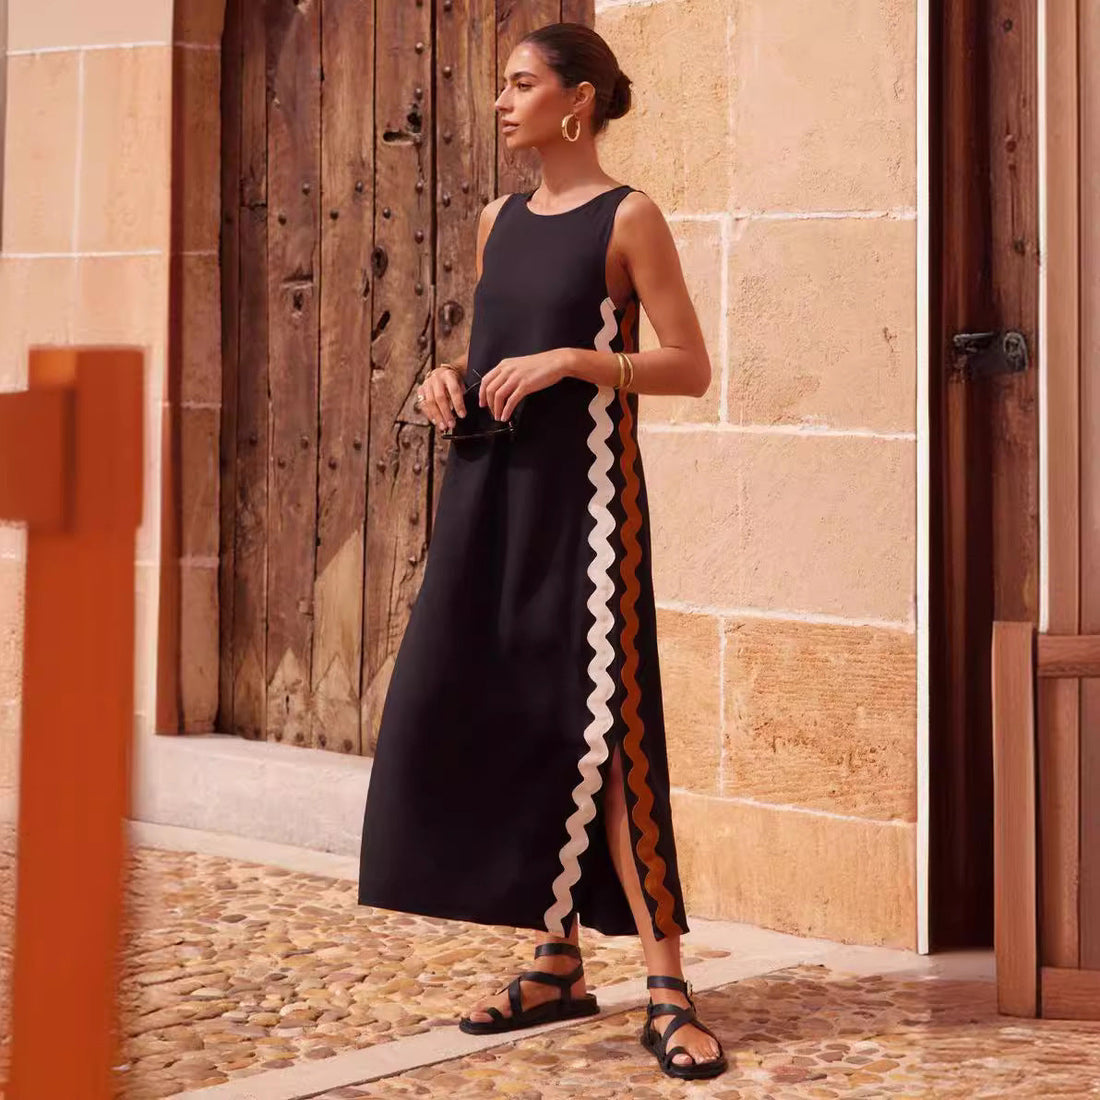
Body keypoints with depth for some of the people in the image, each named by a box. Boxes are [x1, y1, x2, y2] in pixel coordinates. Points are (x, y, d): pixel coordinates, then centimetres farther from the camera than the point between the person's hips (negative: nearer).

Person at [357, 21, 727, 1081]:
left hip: (580, 489, -7)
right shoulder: (498, 221, 14)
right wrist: (448, 379, 3)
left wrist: (572, 359, -19)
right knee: (481, 718, 5)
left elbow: (690, 365, -8)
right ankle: (557, 963, 16)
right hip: (488, 488, 7)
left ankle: (667, 989, -7)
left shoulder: (627, 217, -5)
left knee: (596, 728, -11)